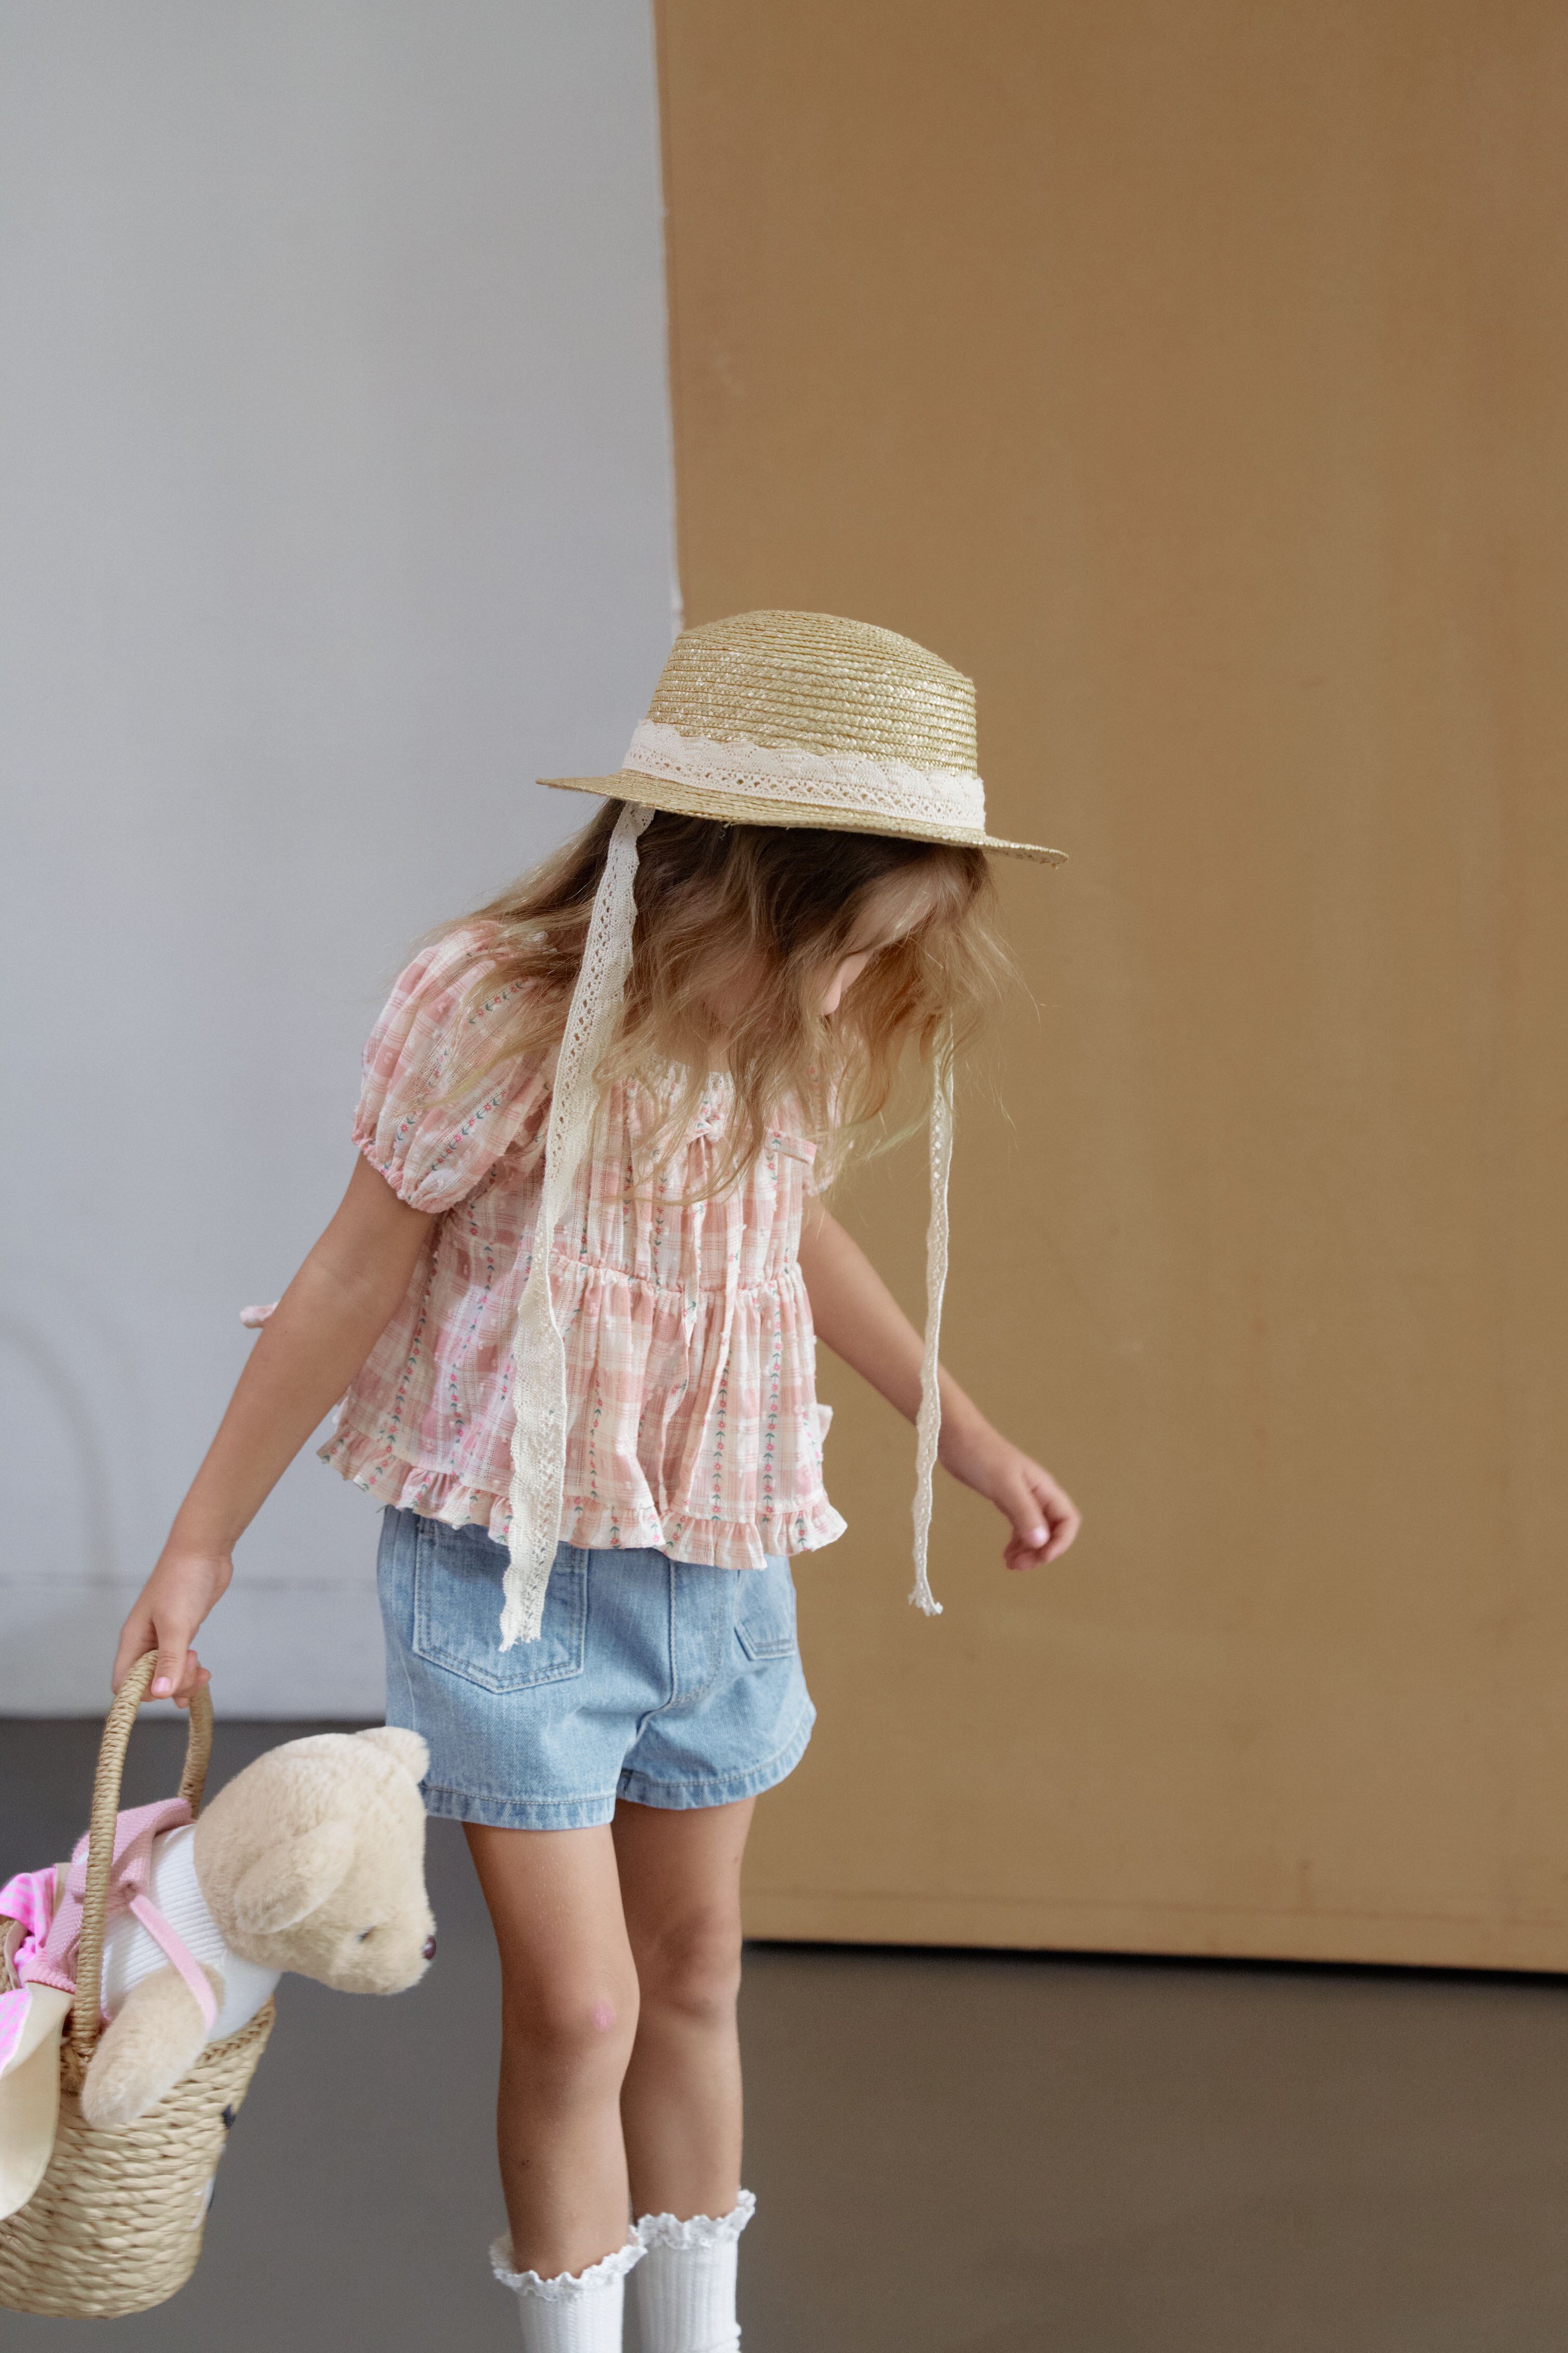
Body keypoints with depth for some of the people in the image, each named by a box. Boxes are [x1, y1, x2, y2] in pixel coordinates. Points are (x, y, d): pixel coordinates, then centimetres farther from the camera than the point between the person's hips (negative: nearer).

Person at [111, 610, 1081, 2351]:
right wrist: (201, 1544, -5)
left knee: (692, 1972, 16)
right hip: (511, 1561, -5)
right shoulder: (498, 1010, -21)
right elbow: (358, 1279, -11)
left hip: (719, 1558, 5)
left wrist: (967, 1441, 22)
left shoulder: (808, 1039, -5)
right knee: (576, 2006, -3)